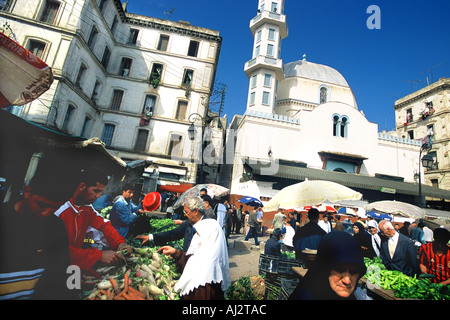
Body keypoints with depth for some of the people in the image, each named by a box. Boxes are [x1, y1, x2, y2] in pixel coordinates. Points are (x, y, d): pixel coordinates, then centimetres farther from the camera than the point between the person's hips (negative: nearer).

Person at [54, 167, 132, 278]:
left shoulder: (87, 207, 1)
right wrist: (99, 255, -31)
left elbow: (104, 224, 5)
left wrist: (120, 242, -12)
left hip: (77, 255, 7)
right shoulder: (60, 209, -22)